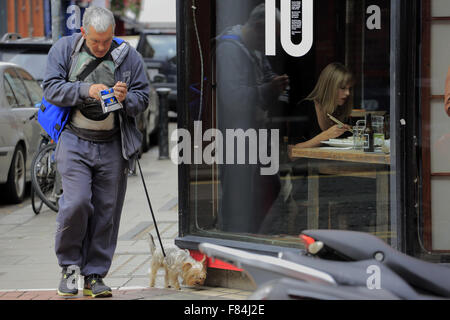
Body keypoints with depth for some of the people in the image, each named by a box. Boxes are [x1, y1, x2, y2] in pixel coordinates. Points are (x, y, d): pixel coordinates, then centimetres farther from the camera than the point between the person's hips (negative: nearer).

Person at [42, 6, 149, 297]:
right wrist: (86, 90, -19)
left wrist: (127, 99, -16)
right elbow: (51, 88, -5)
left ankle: (95, 275, 13)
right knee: (76, 203, -15)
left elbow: (143, 97, 7)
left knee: (107, 211, 2)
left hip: (113, 146, 2)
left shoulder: (129, 56, 4)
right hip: (75, 142, -2)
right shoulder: (64, 49, 3)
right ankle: (70, 266, 5)